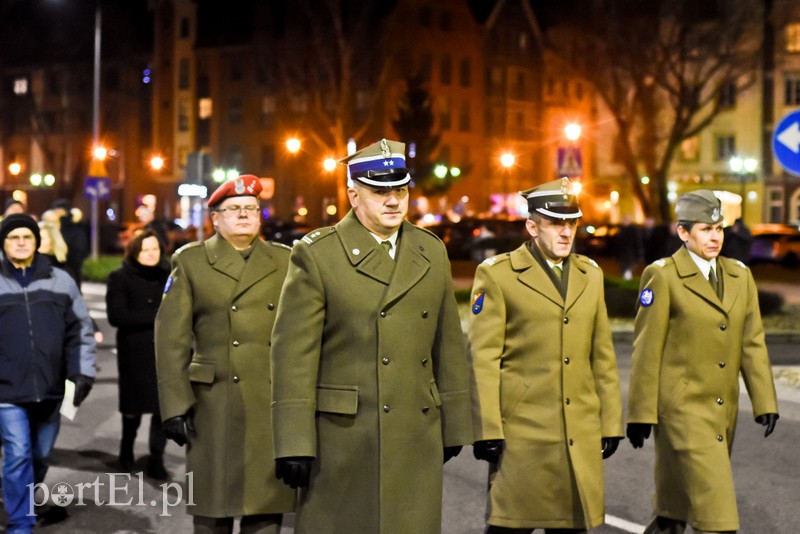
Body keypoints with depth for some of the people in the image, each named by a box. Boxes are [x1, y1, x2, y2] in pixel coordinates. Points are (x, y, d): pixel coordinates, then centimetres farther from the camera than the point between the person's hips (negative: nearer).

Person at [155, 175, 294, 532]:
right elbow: (171, 339, 1)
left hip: (274, 406, 1)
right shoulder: (190, 262, 7)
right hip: (213, 406, -1)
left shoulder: (286, 262, 11)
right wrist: (175, 406, -6)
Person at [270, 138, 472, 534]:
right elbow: (293, 354, -8)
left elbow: (448, 347, 14)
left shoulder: (432, 253, 10)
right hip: (341, 439, -3)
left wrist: (454, 426, 14)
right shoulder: (316, 255, -4)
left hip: (418, 438, 4)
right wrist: (294, 444, -12)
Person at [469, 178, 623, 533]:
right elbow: (483, 359, -5)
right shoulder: (497, 274, -1)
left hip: (581, 436, 5)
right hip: (521, 433, -4)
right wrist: (487, 431, -10)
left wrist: (611, 422, 12)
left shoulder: (590, 275, 14)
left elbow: (603, 357, 16)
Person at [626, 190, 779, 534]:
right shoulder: (663, 277, -7)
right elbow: (647, 349, -7)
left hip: (723, 411, 6)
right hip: (683, 407, -6)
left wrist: (764, 401, 3)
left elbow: (752, 343, 9)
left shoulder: (740, 276, 9)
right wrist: (641, 413, -7)